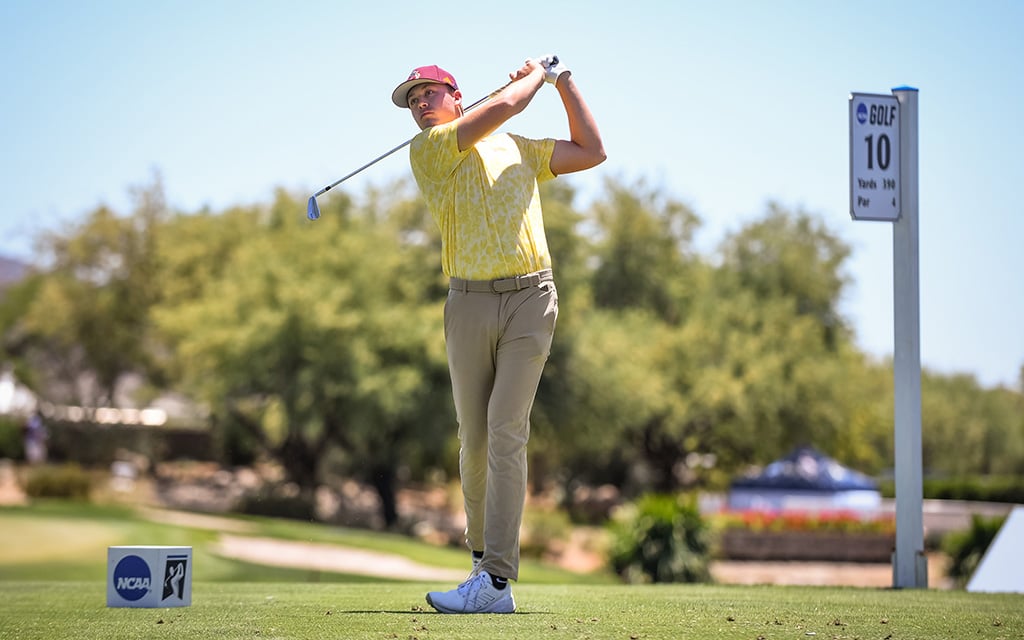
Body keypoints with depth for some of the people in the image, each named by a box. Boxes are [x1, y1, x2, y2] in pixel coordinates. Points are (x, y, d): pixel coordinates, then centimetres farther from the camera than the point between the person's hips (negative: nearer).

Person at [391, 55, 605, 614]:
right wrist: (539, 75, 16)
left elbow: (591, 151, 26)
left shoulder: (521, 149, 20)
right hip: (469, 301, 0)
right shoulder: (428, 150, 5)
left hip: (529, 297, 0)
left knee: (506, 433, -11)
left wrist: (564, 81, 25)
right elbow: (505, 104, -3)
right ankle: (483, 558, 17)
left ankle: (495, 580, -17)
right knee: (474, 440, 1)